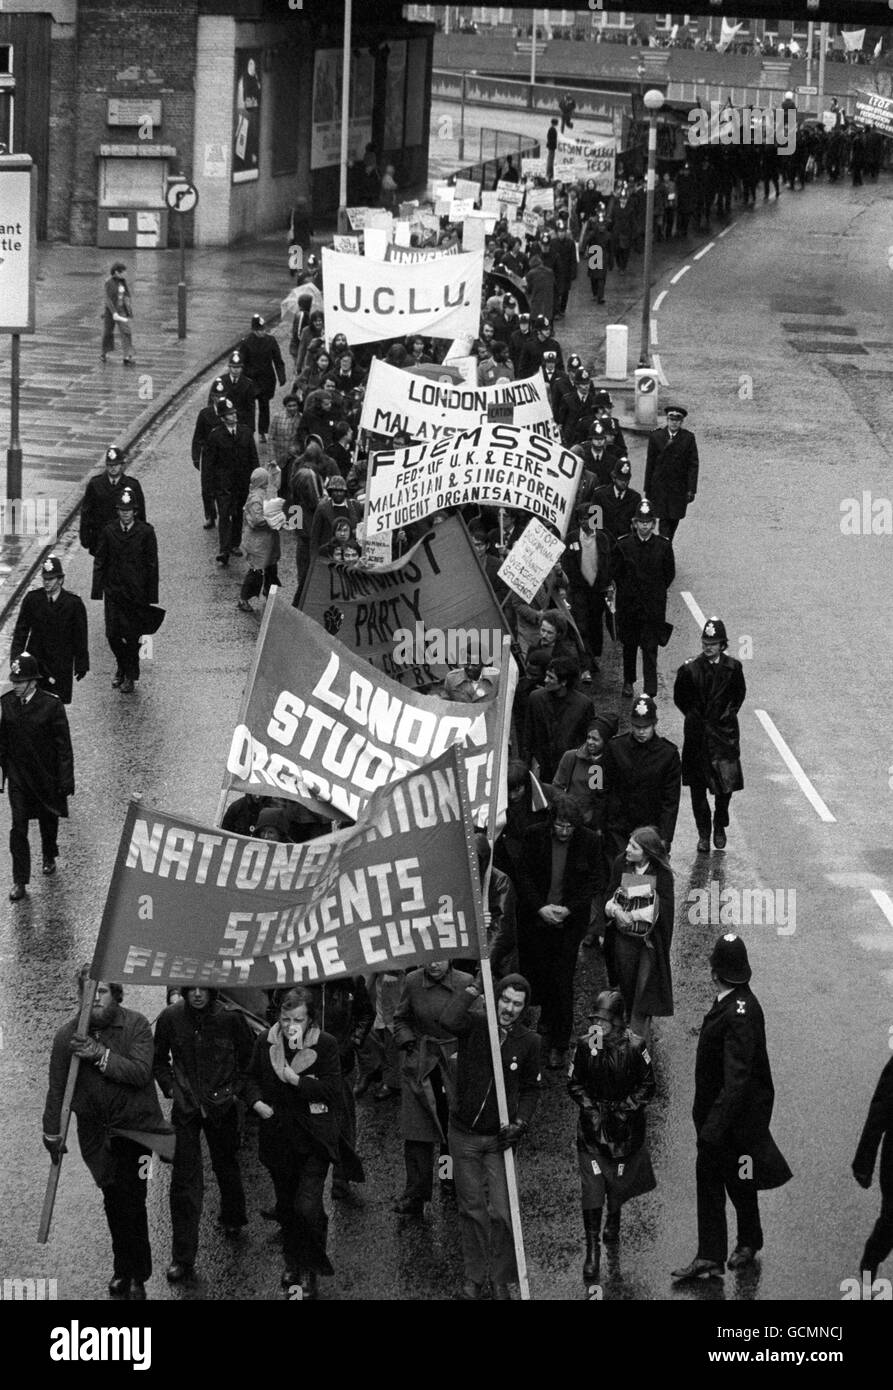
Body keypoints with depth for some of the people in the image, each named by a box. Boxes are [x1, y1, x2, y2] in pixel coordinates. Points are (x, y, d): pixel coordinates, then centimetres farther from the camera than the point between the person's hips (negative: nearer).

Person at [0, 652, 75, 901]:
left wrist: (66, 780, -12)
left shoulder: (52, 706, -16)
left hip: (46, 776, -1)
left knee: (48, 820, 20)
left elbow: (63, 745, -12)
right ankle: (20, 881, 2)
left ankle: (49, 857, 48)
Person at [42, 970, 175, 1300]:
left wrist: (101, 1055, -29)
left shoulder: (136, 1025, -9)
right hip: (95, 1130, 3)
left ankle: (134, 1276, 0)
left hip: (134, 1124, -3)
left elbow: (141, 1072, -21)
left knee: (130, 1201, -10)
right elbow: (57, 1088, 3)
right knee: (114, 1201, 10)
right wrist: (52, 1134, 4)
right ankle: (126, 1271, 25)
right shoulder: (67, 1036, -3)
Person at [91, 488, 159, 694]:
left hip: (137, 592, -2)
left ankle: (130, 676, 19)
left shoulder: (145, 532, -5)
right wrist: (97, 590, -1)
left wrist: (151, 595, -2)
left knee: (133, 636, 3)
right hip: (114, 590, 2)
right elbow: (100, 561, 5)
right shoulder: (109, 532, 0)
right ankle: (122, 665, 28)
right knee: (112, 634, 0)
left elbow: (152, 565, -1)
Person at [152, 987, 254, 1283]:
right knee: (185, 1178, -6)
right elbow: (159, 1059, 9)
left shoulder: (230, 1018, -11)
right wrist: (170, 1087, -1)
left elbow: (248, 1058, 4)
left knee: (226, 1165, 19)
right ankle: (183, 1260, -5)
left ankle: (232, 1219, 50)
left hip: (221, 1106, 0)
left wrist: (236, 1089, -2)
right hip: (186, 1107, 0)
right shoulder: (170, 1018, -8)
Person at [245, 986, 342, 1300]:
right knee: (286, 1206, 17)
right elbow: (252, 1078, 13)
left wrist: (296, 1079, -22)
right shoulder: (265, 1041, 1)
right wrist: (256, 1101, -7)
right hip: (278, 1139, 4)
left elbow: (333, 1089, -13)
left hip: (312, 1139, -4)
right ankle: (293, 1264, 35)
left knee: (307, 1207, -14)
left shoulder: (325, 1044, -9)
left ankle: (310, 1271, 3)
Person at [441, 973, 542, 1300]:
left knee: (501, 1212, -5)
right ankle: (473, 1277, 18)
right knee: (471, 1209, 7)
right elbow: (448, 1020, -31)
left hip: (499, 1138, 0)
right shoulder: (475, 1025, -8)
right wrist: (472, 990, -21)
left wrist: (520, 1123, -5)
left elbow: (531, 1089, 9)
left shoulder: (528, 1042, -2)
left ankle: (501, 1281, 7)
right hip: (465, 1134, 0)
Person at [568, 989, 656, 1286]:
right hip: (592, 1127, 0)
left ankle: (613, 1219, 48)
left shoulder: (634, 1047, -13)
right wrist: (590, 1107, -10)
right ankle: (592, 1249, -3)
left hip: (625, 1125, 0)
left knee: (618, 1181, 15)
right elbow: (574, 1084, 3)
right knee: (592, 1187, -8)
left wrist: (624, 1109, -13)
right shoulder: (584, 1045, -8)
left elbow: (647, 1087, -4)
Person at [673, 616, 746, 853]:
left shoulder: (732, 668, -4)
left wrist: (728, 714, 3)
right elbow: (680, 698, 5)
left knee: (726, 782, 1)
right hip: (697, 733, 0)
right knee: (697, 787, 3)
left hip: (724, 730, 0)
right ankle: (703, 834, 13)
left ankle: (720, 827, 24)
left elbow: (739, 694, 11)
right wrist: (694, 716, 0)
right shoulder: (690, 669, -8)